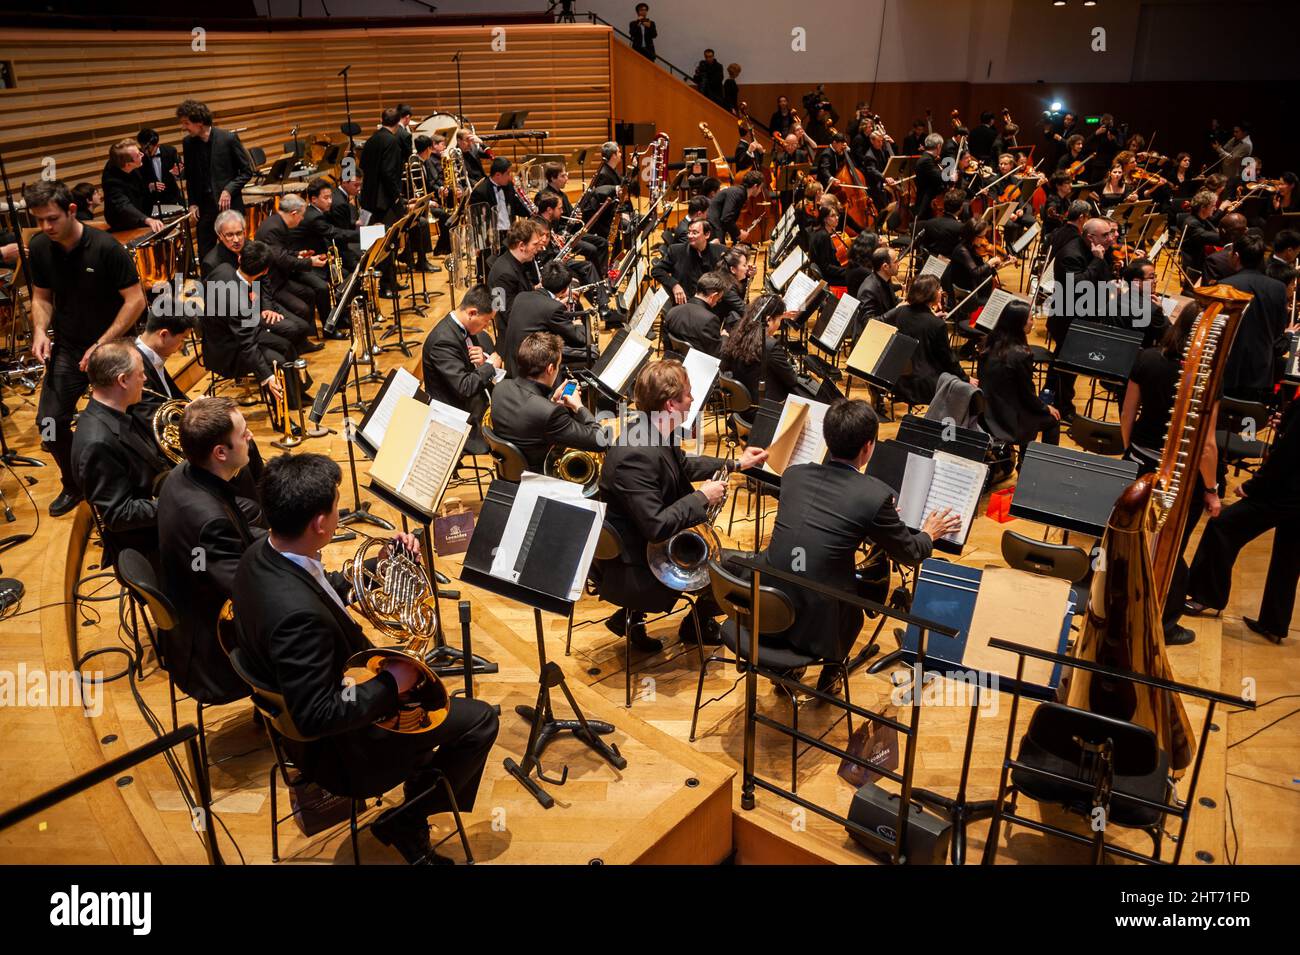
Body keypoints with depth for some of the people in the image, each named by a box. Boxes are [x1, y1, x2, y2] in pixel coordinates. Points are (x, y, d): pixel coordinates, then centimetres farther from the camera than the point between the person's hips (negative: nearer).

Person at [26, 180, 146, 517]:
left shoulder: (106, 247, -19)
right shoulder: (39, 247, -3)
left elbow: (136, 300, -17)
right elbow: (42, 297, 10)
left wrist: (102, 345, -21)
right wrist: (40, 330, -10)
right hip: (67, 348, 4)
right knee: (49, 422, -3)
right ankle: (74, 485, 20)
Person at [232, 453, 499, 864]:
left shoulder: (261, 554, -11)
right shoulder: (298, 614, -40)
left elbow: (322, 592, 8)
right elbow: (317, 717, -35)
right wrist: (391, 683, -25)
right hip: (339, 748, -9)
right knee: (479, 720, 0)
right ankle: (405, 820, 15)